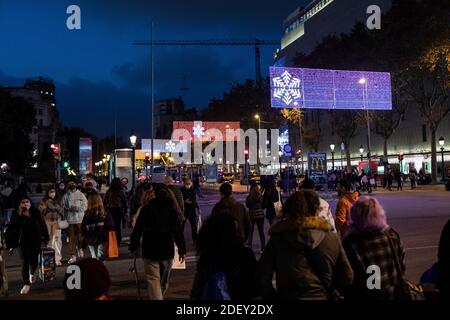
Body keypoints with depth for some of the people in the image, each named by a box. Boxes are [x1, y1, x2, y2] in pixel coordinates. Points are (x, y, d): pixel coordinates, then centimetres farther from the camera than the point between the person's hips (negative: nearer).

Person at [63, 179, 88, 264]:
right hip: (70, 219, 1)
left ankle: (80, 248, 33)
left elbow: (85, 206, 2)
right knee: (72, 238, -1)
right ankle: (73, 255, 4)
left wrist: (77, 208, -13)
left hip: (80, 219, -1)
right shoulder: (66, 196, 8)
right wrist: (69, 209, -12)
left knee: (80, 236, 3)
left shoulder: (80, 194, 4)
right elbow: (63, 207, 7)